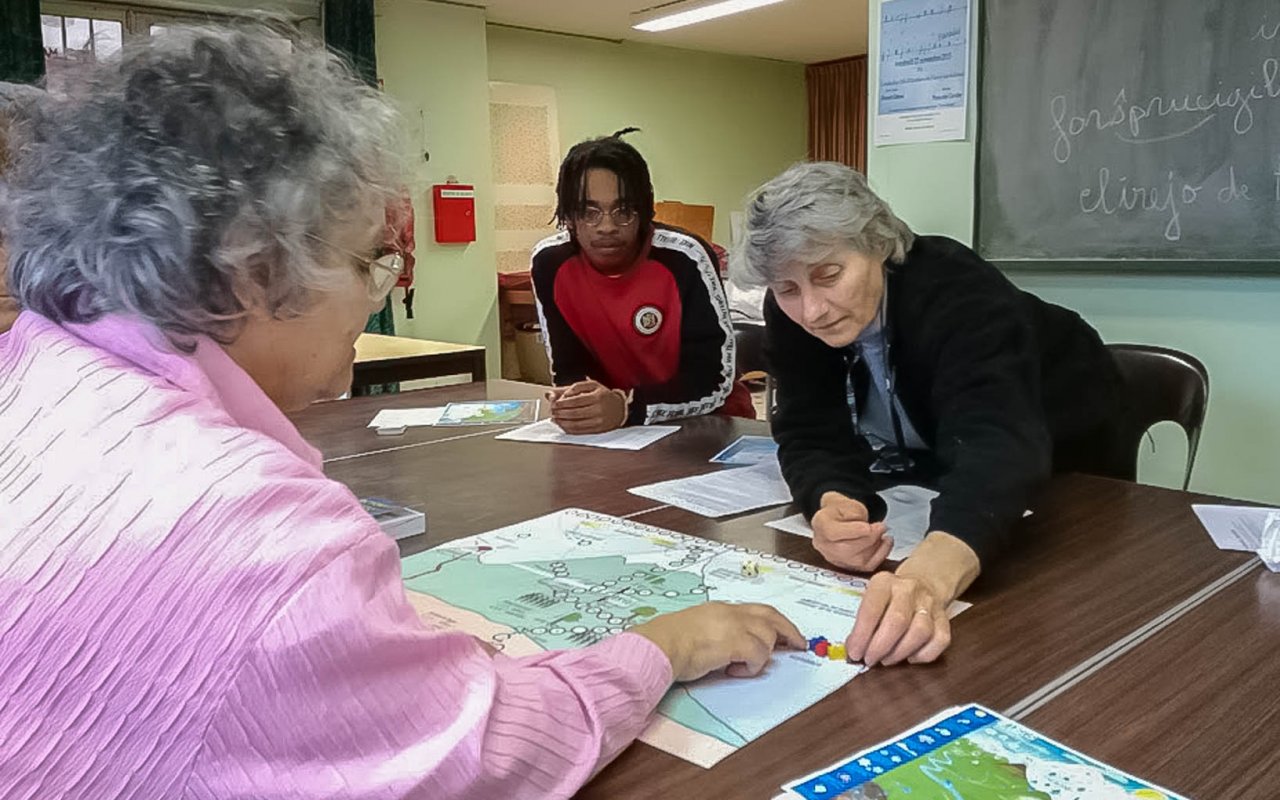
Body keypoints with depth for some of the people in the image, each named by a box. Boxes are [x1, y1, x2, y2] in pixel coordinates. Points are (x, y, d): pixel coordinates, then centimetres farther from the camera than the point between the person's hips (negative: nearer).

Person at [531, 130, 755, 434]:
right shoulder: (550, 263, -10)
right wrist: (574, 402, -26)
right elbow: (568, 367, -4)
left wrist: (626, 407, -34)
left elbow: (715, 380, -21)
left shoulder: (684, 259, -20)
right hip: (620, 430, 3)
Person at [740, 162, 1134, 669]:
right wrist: (832, 504, -46)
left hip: (1063, 470, -4)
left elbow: (998, 444, -51)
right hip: (933, 472, 5)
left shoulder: (956, 292, -36)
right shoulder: (791, 314, -20)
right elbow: (811, 434, -21)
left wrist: (931, 574, -70)